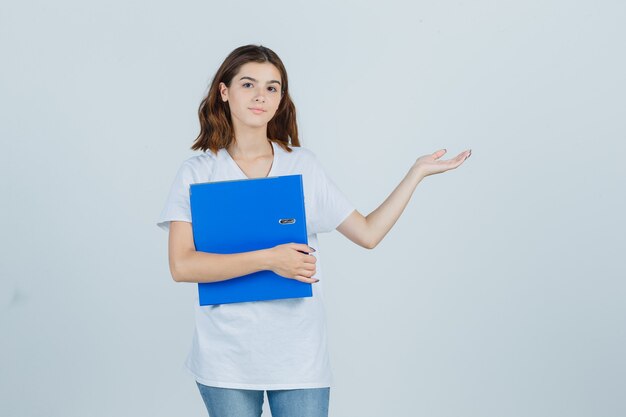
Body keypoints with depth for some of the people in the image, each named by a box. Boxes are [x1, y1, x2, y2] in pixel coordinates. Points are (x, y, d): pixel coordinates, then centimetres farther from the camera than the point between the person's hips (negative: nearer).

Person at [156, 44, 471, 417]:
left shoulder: (303, 166, 5)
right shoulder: (197, 173, -2)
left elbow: (368, 233, 7)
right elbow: (181, 266, -13)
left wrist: (417, 173, 6)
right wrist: (268, 259, -21)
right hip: (227, 357, -1)